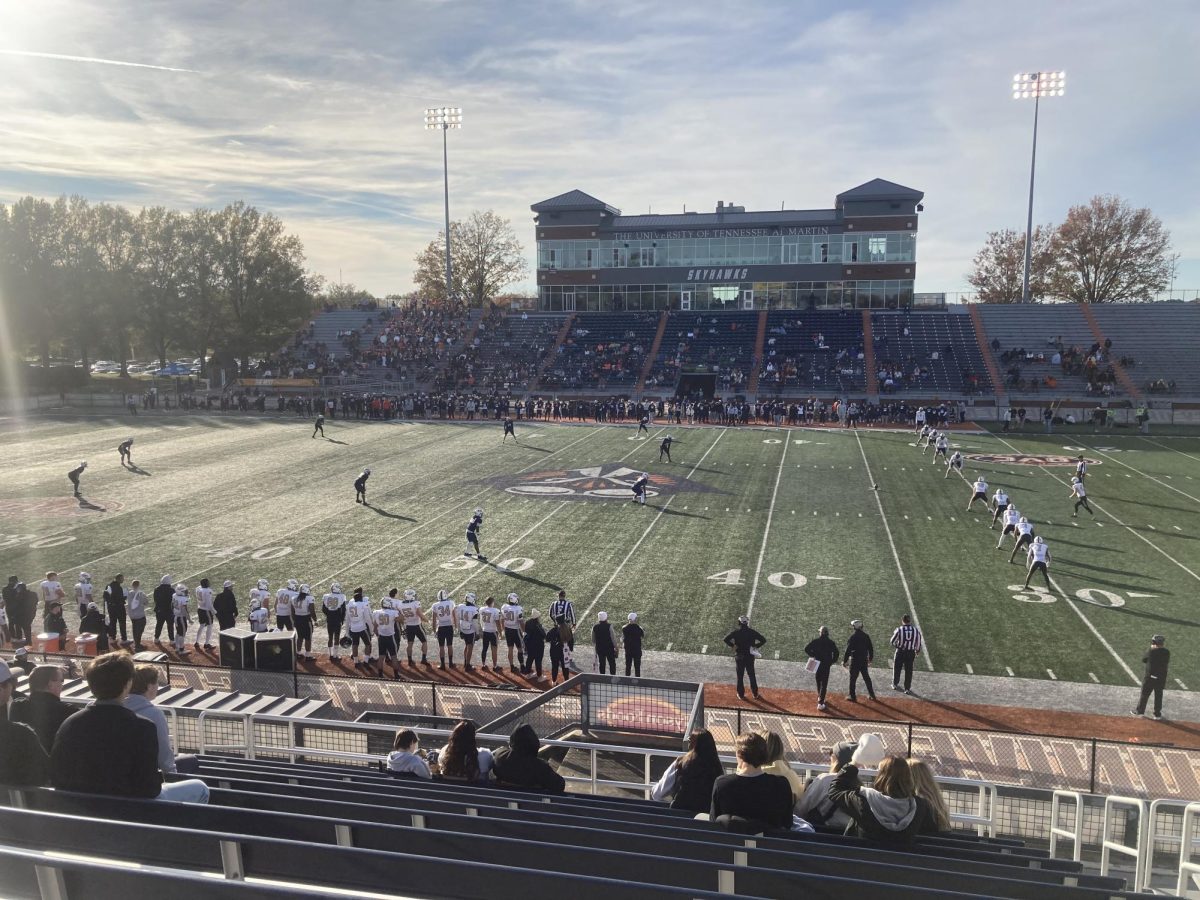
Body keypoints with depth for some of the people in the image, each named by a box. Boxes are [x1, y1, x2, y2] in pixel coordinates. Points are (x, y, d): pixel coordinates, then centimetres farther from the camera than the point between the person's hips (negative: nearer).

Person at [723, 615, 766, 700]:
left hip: (739, 657, -1)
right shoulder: (752, 632, -6)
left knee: (740, 676, 12)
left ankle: (741, 694, 19)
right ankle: (755, 694, 24)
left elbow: (726, 639, -20)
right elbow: (763, 640, -8)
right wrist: (755, 646, -3)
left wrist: (733, 645, -8)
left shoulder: (736, 632, -10)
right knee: (752, 675, 16)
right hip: (750, 656, 1)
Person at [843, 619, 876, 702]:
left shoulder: (853, 636, -14)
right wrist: (870, 659, 23)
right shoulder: (866, 636, 2)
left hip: (855, 660, -6)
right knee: (867, 678, 18)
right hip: (864, 660, 6)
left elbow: (848, 650, -14)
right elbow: (870, 648, 10)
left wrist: (845, 661, -8)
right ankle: (872, 695, 24)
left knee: (853, 679, 3)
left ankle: (853, 696, 7)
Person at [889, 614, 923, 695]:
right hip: (911, 652, 2)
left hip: (900, 651, -1)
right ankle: (907, 689, 18)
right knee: (909, 670, 12)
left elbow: (893, 641, -7)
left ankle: (895, 685, 34)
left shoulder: (899, 630, -15)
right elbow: (918, 643, 2)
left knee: (897, 668, 18)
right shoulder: (916, 630, -8)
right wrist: (917, 651, 18)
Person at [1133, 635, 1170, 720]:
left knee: (1144, 694, 8)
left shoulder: (1151, 652, -17)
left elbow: (1143, 659, -2)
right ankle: (1157, 714, 20)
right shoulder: (1167, 652, -5)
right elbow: (1167, 662, 12)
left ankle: (1139, 710, 17)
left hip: (1150, 677, -3)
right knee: (1158, 696, 13)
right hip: (1161, 678, 3)